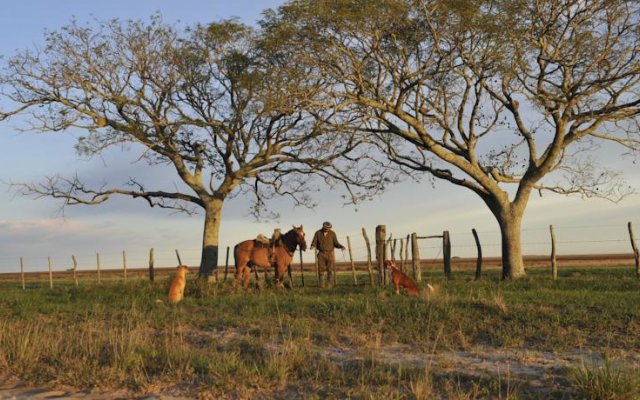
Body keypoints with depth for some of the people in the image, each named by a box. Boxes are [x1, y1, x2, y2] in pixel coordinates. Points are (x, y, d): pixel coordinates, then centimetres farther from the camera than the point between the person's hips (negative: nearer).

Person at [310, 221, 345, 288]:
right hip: (321, 254, 0)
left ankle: (329, 285, -1)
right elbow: (314, 243, -2)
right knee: (321, 270, -4)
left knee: (330, 270, -6)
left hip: (330, 254, 0)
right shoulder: (318, 233, 0)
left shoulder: (332, 233, 0)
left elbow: (336, 244, 1)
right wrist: (313, 246, -25)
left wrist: (341, 246, -19)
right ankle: (321, 285, 4)